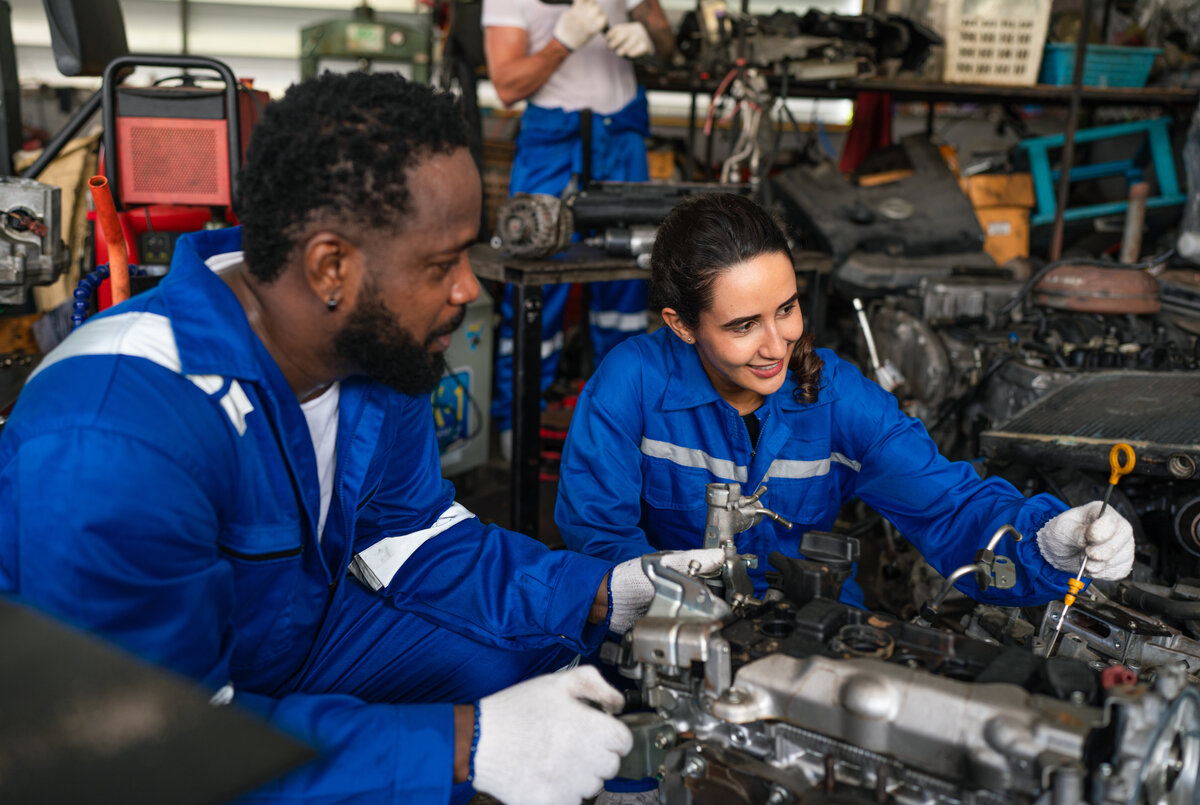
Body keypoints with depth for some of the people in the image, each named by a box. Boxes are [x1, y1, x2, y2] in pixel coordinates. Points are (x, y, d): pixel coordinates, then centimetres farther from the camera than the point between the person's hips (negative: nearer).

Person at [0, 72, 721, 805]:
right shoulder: (111, 439, -35)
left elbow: (411, 534, 1)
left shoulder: (378, 339, -10)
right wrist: (463, 744, -35)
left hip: (300, 629, 7)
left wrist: (603, 593, -13)